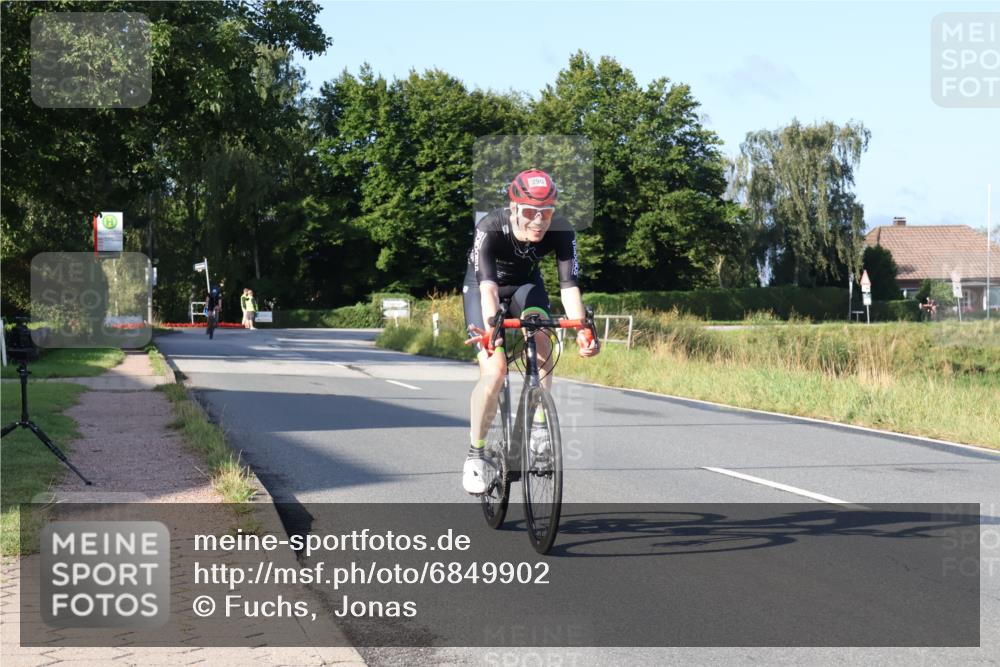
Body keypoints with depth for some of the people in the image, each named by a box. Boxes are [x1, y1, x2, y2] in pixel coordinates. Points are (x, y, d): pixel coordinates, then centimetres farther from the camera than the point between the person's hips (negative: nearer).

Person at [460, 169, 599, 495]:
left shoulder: (561, 232, -28)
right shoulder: (491, 228, -35)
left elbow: (569, 285, -35)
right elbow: (488, 285, -46)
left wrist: (582, 330, -51)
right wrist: (492, 327, -63)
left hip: (526, 285, 3)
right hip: (481, 288, -3)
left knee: (541, 346, -28)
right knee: (494, 370, -19)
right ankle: (476, 453, -3)